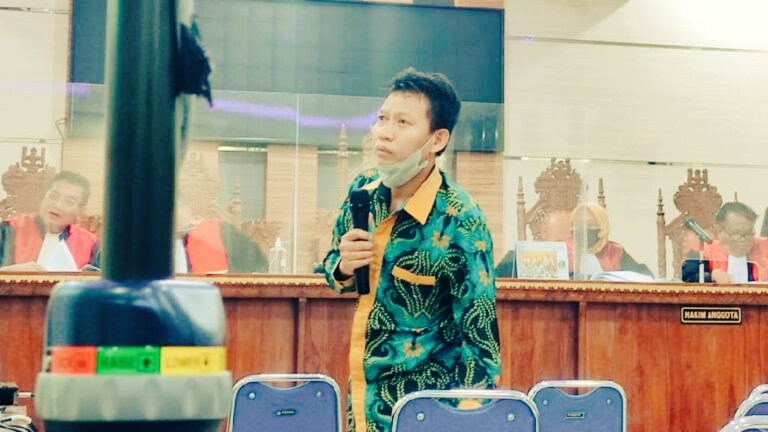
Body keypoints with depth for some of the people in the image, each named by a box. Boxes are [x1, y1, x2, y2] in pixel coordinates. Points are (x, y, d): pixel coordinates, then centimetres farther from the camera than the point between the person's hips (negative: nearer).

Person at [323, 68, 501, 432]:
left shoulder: (459, 223, -19)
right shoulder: (363, 191, -2)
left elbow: (480, 337, -16)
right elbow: (333, 269, 13)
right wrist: (343, 267, -9)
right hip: (364, 392, 6)